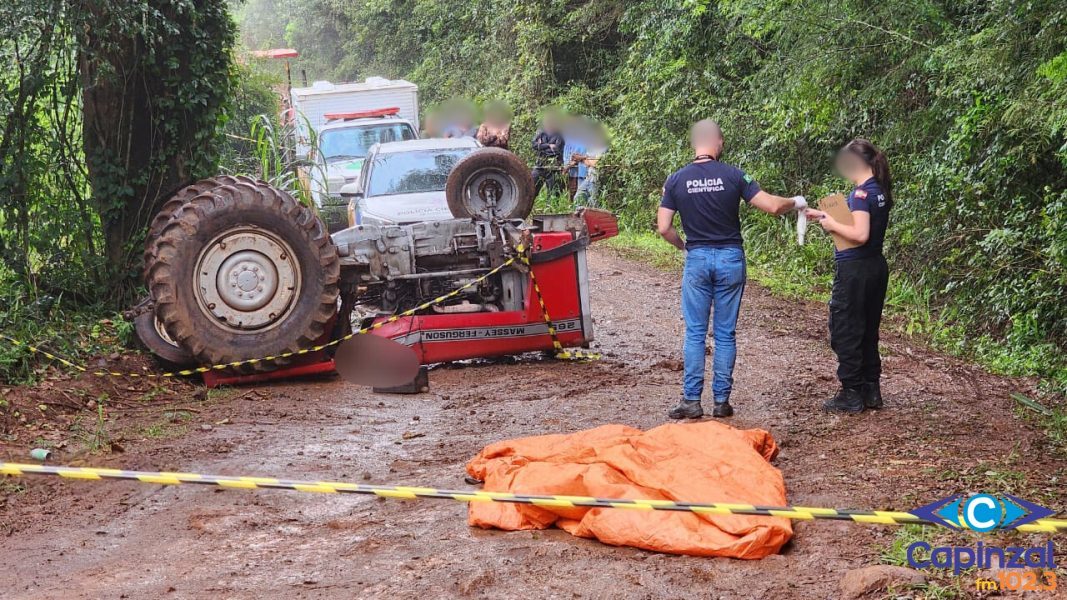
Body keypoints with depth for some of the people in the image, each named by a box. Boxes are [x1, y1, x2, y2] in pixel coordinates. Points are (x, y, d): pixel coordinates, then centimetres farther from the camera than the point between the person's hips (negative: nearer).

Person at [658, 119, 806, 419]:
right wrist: (796, 203, 13)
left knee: (695, 332, 6)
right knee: (725, 333, 7)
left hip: (697, 259, 0)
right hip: (730, 259, 0)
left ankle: (691, 400, 3)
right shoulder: (733, 175, -6)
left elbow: (664, 227, -2)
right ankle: (722, 400, 10)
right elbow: (771, 206, -7)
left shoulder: (676, 180, -2)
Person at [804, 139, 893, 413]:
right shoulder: (880, 191, 10)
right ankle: (871, 390, 21)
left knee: (845, 332, 0)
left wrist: (833, 225, -12)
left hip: (855, 270, -9)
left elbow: (860, 234, -25)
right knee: (868, 331, 15)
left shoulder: (862, 193, -18)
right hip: (877, 267, 9)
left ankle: (851, 394, 3)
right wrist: (824, 216, 16)